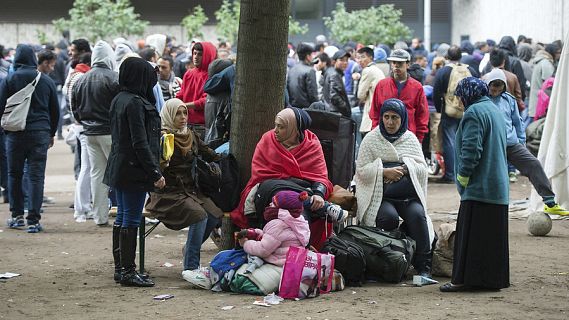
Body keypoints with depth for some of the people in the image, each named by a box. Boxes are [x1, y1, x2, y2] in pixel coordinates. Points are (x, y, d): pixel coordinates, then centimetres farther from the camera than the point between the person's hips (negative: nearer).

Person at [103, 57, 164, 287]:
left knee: (122, 217, 14)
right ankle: (128, 271, -2)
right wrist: (155, 173, -17)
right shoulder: (135, 103, -18)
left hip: (119, 168, 10)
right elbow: (140, 143, -21)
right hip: (134, 170, -10)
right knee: (131, 219, -5)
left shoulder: (118, 100, 11)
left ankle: (120, 268, 19)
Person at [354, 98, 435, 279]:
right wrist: (384, 172, -15)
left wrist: (405, 169, -12)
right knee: (389, 216, -32)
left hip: (409, 195, 2)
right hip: (380, 194, -1)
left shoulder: (410, 139, 14)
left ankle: (423, 267, -23)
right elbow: (362, 169, 0)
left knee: (417, 215, -28)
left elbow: (423, 168, 8)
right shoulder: (371, 139, 8)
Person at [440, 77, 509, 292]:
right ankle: (494, 278, 15)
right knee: (493, 233, 11)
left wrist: (463, 177, -10)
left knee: (470, 235, -6)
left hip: (478, 186, -9)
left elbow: (471, 148, -20)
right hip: (498, 187, 9)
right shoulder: (495, 111, 17)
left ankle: (465, 279, -6)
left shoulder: (474, 112, -12)